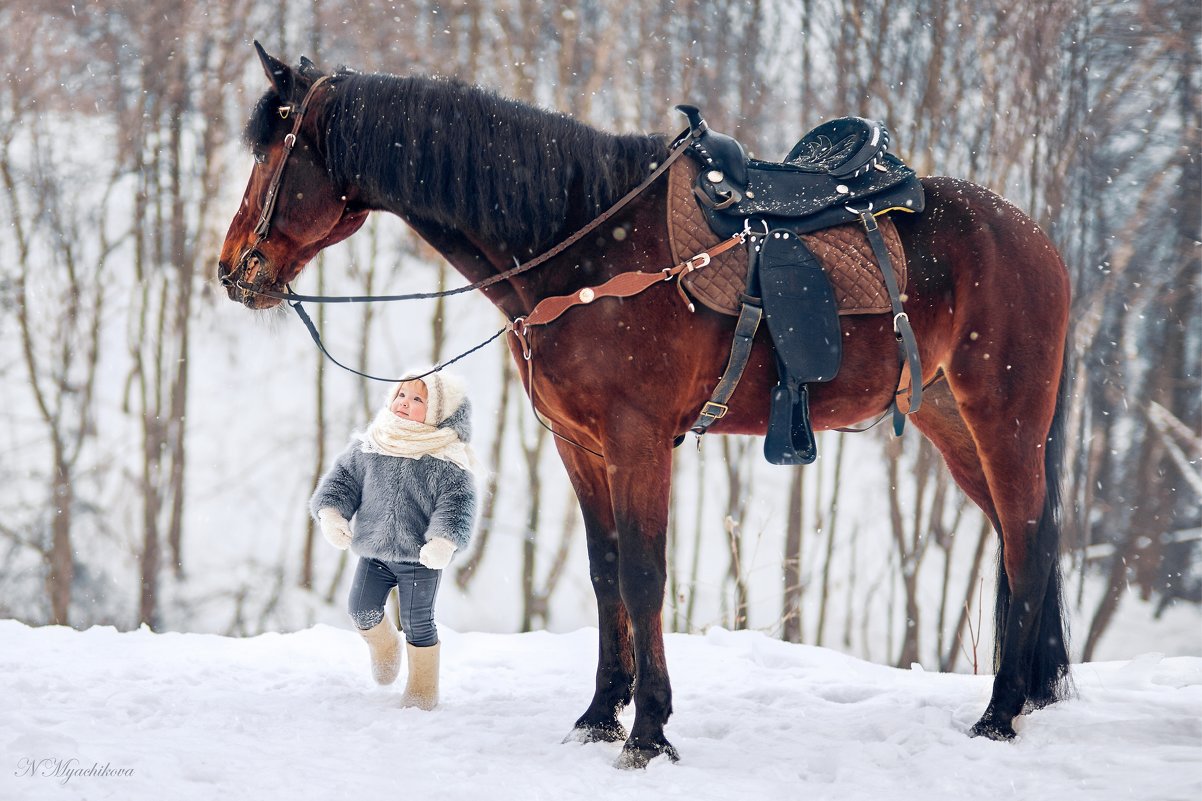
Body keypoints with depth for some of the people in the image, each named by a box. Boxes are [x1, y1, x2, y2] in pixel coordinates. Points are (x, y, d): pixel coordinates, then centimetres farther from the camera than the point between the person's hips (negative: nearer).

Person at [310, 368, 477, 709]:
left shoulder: (445, 461, -11)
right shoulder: (367, 447, 1)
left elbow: (457, 503, -17)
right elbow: (342, 479, 7)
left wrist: (444, 541, -33)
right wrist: (331, 513, -11)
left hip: (420, 557, -4)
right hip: (373, 552, 4)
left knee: (418, 623, 2)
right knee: (362, 610, 2)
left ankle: (422, 690, 21)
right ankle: (385, 648, 37)